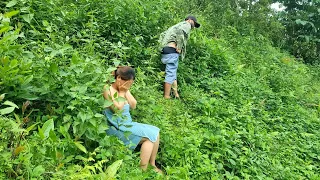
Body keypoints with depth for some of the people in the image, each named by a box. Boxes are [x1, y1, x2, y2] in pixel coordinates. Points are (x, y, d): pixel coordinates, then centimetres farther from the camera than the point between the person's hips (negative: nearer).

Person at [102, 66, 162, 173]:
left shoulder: (124, 89, 8)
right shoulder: (108, 89, -14)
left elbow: (133, 105, 2)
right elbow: (117, 109, -23)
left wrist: (126, 91, -8)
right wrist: (121, 92, -14)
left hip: (128, 124, 8)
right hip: (117, 128, -8)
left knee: (155, 133, 0)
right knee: (149, 136, -19)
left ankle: (152, 165, 10)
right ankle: (142, 171, -10)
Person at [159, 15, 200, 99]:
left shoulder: (176, 25, 31)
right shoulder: (187, 25, 5)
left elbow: (162, 35, 28)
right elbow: (180, 31, -19)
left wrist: (162, 47, 19)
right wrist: (179, 47, -16)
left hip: (165, 50, 9)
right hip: (172, 51, -9)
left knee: (173, 73, 12)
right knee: (171, 73, -9)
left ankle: (176, 95, 14)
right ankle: (166, 97, -9)